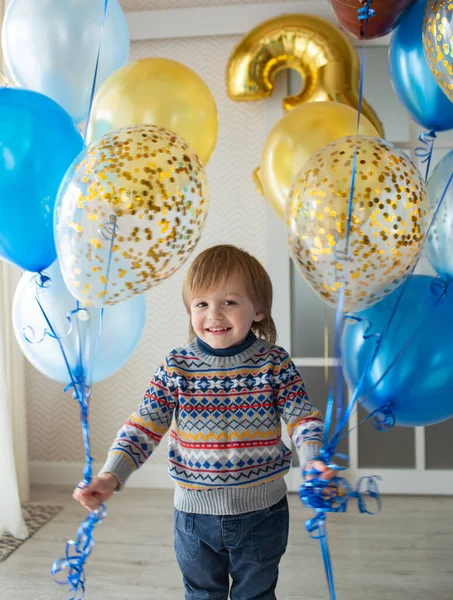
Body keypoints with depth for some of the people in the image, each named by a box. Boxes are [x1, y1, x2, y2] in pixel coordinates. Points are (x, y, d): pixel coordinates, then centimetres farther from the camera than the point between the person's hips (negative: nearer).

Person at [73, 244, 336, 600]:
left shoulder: (274, 363, -11)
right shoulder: (176, 367, -9)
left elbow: (302, 418, -9)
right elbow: (144, 426, -8)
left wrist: (313, 459, -28)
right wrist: (111, 476, -19)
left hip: (261, 513, -1)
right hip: (195, 512, 2)